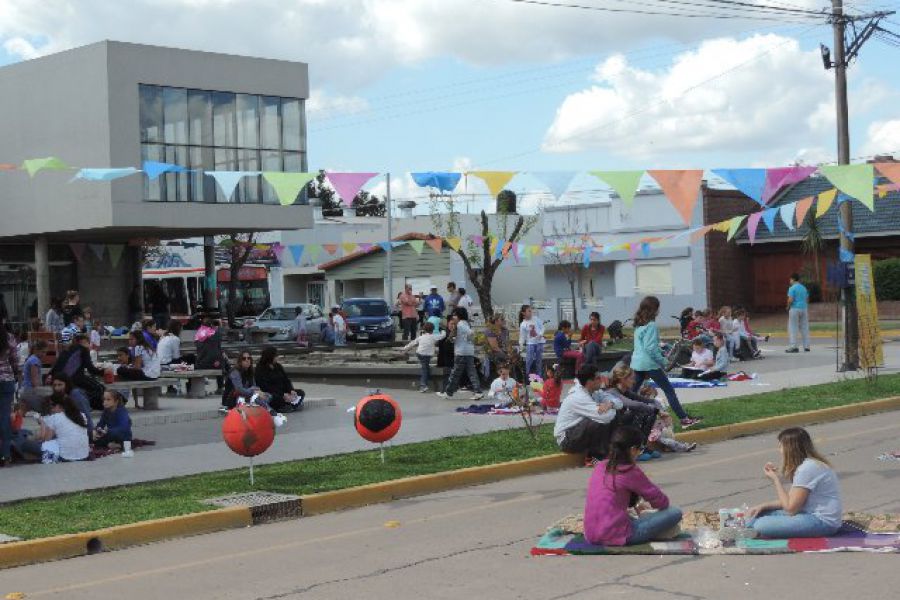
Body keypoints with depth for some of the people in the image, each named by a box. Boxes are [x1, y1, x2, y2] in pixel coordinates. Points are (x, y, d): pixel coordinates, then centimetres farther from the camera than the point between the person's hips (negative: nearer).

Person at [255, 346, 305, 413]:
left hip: (282, 391, 8)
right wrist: (283, 395, -24)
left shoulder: (278, 366, 15)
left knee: (301, 393, -9)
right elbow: (266, 387, -17)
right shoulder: (260, 370, -8)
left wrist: (291, 390, -11)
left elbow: (286, 380, 10)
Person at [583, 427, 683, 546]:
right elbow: (661, 501, 0)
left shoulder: (600, 467, 9)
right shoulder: (630, 471, -11)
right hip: (616, 536, -8)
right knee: (675, 513, -5)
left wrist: (636, 505, 32)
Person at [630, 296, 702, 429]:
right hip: (650, 363, -8)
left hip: (637, 362, 8)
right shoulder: (651, 325, -13)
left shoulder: (638, 325, 12)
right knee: (669, 390, -3)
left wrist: (661, 350, 21)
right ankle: (684, 419, -4)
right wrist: (663, 362, -9)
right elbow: (651, 348, -19)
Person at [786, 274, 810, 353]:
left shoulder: (792, 288, -10)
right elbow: (807, 299, 15)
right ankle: (806, 346, 11)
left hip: (795, 309, -7)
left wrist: (788, 307, -2)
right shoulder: (804, 288, 13)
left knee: (793, 328, -3)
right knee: (804, 328, 10)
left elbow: (790, 300, -17)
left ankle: (793, 346, -6)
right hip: (804, 308, 7)